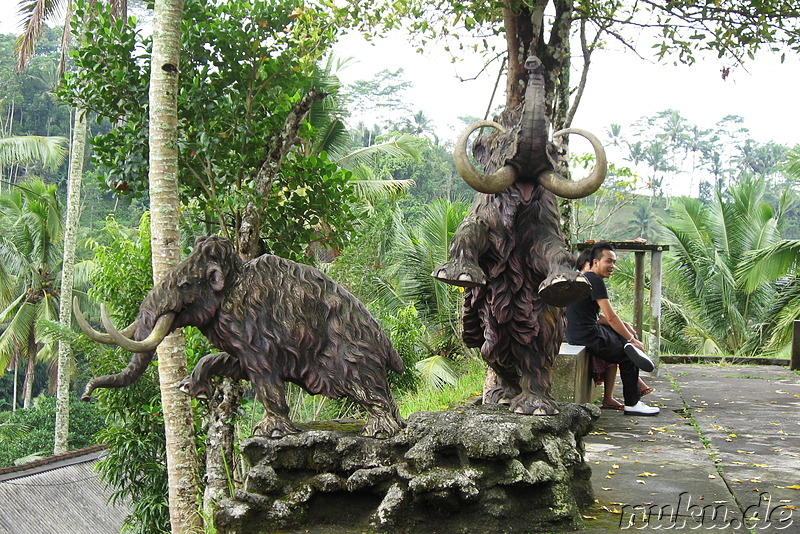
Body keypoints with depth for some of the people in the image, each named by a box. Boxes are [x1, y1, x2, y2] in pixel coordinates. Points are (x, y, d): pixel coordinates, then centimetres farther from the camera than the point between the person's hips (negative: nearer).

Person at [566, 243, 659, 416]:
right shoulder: (595, 280, -14)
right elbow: (611, 317, -15)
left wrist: (624, 326, 12)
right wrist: (632, 340, -5)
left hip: (576, 334, 10)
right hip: (589, 336, -10)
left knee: (621, 336, 23)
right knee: (628, 355, 3)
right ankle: (632, 404, 9)